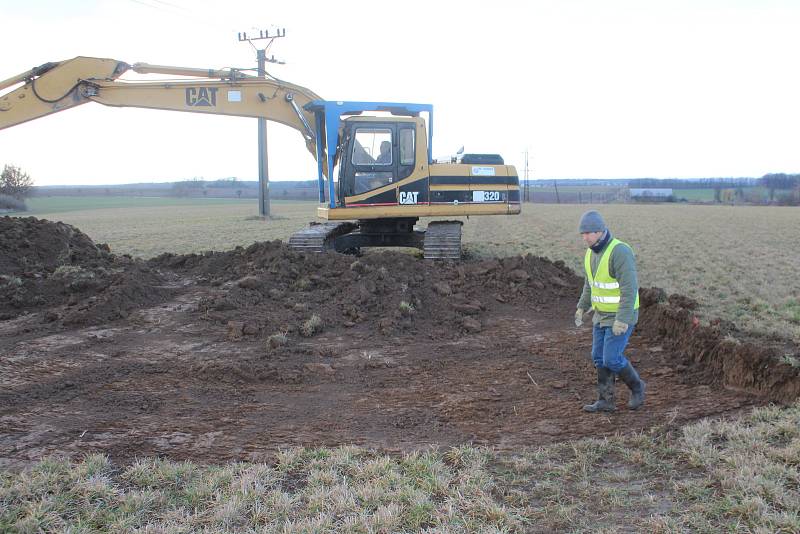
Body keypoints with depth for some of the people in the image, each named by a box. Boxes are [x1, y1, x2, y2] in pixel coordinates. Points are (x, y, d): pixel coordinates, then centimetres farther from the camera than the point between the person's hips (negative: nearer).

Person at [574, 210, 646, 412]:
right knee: (600, 357, 8)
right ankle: (606, 401, 17)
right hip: (604, 314, 8)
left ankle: (636, 386, 21)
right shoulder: (592, 252, 3)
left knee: (612, 359, -5)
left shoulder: (620, 252, -25)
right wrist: (582, 307, 16)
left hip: (622, 315, -8)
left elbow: (630, 288, -28)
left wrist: (622, 320, -31)